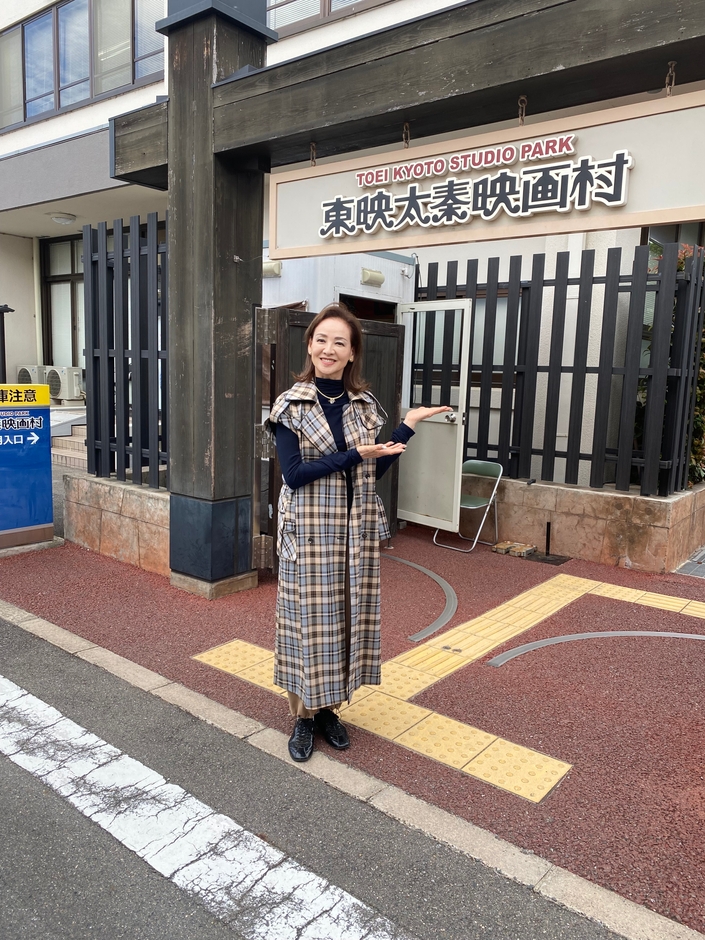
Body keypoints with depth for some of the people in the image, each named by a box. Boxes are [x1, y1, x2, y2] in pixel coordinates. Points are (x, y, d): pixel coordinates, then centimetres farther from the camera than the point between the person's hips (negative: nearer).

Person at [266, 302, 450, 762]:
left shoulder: (365, 405, 6)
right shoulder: (291, 406, -5)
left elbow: (374, 472, 7)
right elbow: (294, 474, -12)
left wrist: (407, 427, 1)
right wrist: (355, 455, -18)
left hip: (357, 530, 4)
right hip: (309, 530, -3)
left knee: (348, 618, 11)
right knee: (307, 620, 4)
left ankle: (328, 708, 29)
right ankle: (304, 714, 23)